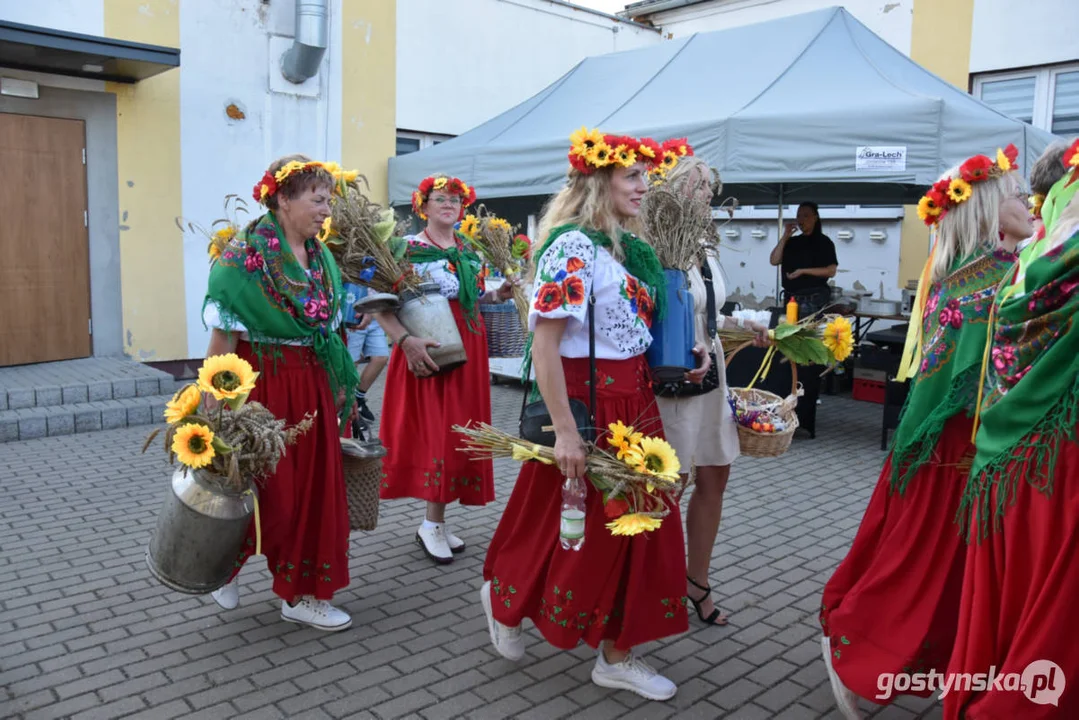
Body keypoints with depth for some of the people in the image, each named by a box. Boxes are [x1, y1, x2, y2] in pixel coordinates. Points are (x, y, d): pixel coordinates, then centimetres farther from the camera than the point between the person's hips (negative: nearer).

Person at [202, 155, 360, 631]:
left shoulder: (321, 258, 7)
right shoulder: (245, 254, -13)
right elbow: (222, 336, -15)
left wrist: (340, 387, 14)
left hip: (310, 386, 7)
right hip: (261, 383, -6)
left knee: (313, 487, 10)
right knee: (266, 493, 2)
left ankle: (302, 594, 24)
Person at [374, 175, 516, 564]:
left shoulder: (470, 252, 14)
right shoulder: (408, 248, -7)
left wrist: (496, 295, 5)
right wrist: (406, 340, -27)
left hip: (467, 351, 7)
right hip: (428, 350, -7)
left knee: (458, 432, 8)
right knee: (432, 432, -6)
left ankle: (436, 521, 19)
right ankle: (432, 525, 8)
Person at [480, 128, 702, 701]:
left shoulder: (630, 247, 11)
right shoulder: (573, 246, -16)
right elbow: (544, 342, -22)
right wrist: (564, 430, -24)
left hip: (634, 401, 9)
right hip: (587, 401, -8)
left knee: (637, 525, 11)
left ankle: (616, 655, 26)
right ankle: (504, 597, 38)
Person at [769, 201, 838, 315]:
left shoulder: (823, 241, -1)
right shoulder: (792, 241, 15)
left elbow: (831, 271, -9)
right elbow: (774, 261, 3)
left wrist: (803, 271, -18)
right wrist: (785, 237, -2)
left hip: (813, 298, -5)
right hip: (790, 297, 6)